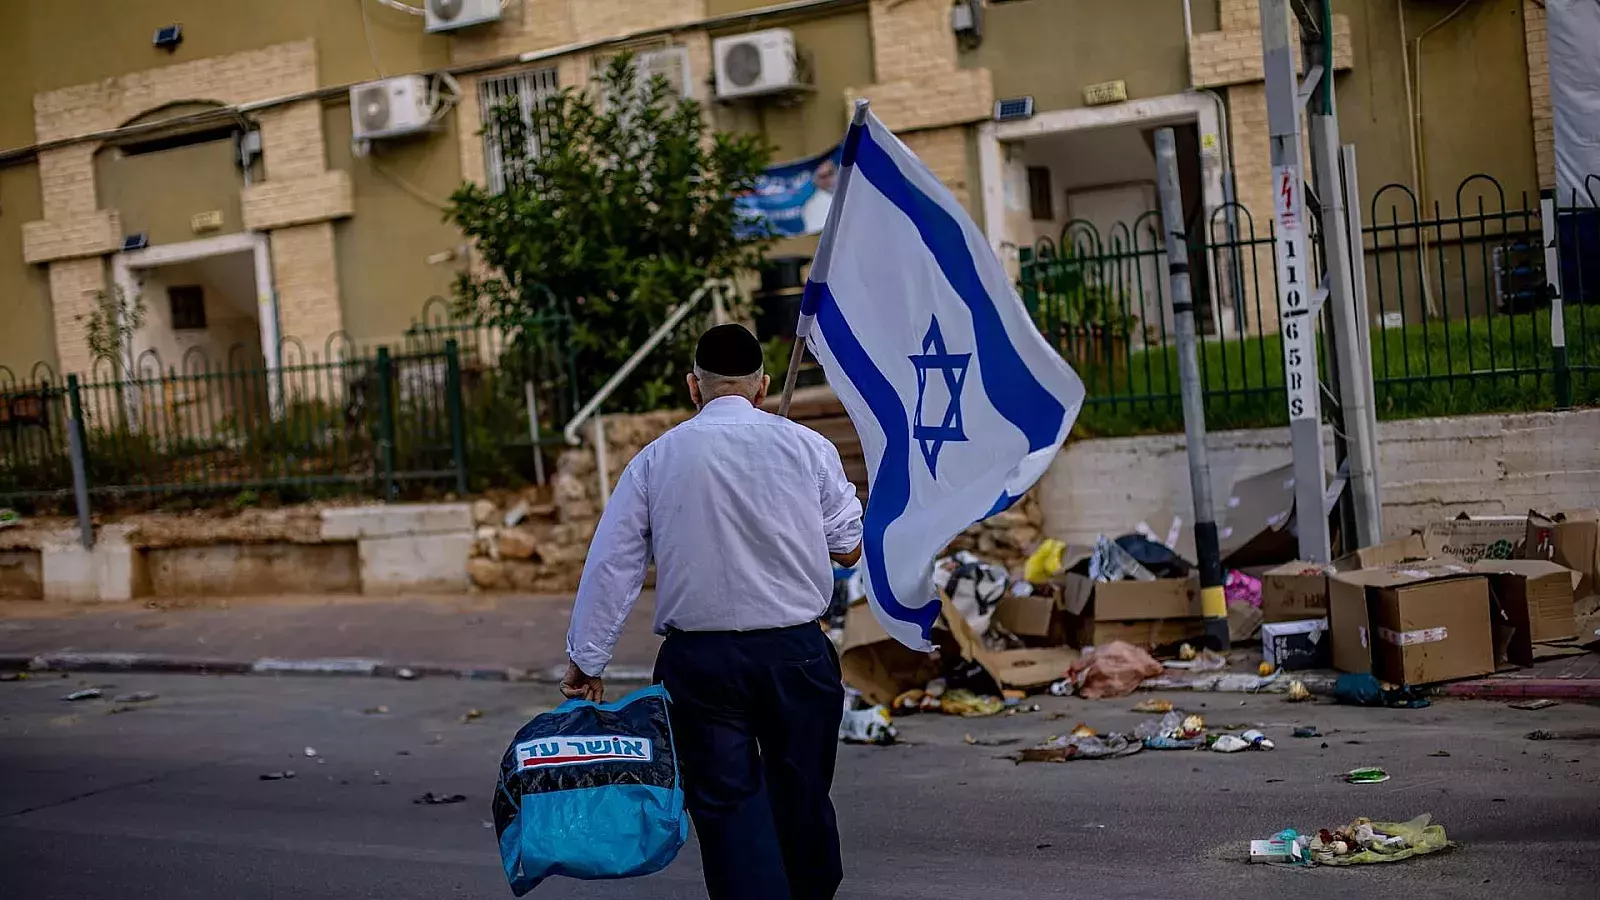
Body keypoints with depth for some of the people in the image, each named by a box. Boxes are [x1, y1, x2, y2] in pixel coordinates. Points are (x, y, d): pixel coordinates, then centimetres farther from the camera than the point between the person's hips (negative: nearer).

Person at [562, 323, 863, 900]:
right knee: (801, 797, 16)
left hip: (698, 658, 0)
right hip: (796, 652, 1)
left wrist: (585, 659, 6)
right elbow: (848, 549, 4)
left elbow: (611, 565, 0)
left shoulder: (655, 459, 1)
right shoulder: (807, 447, -1)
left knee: (727, 803, 4)